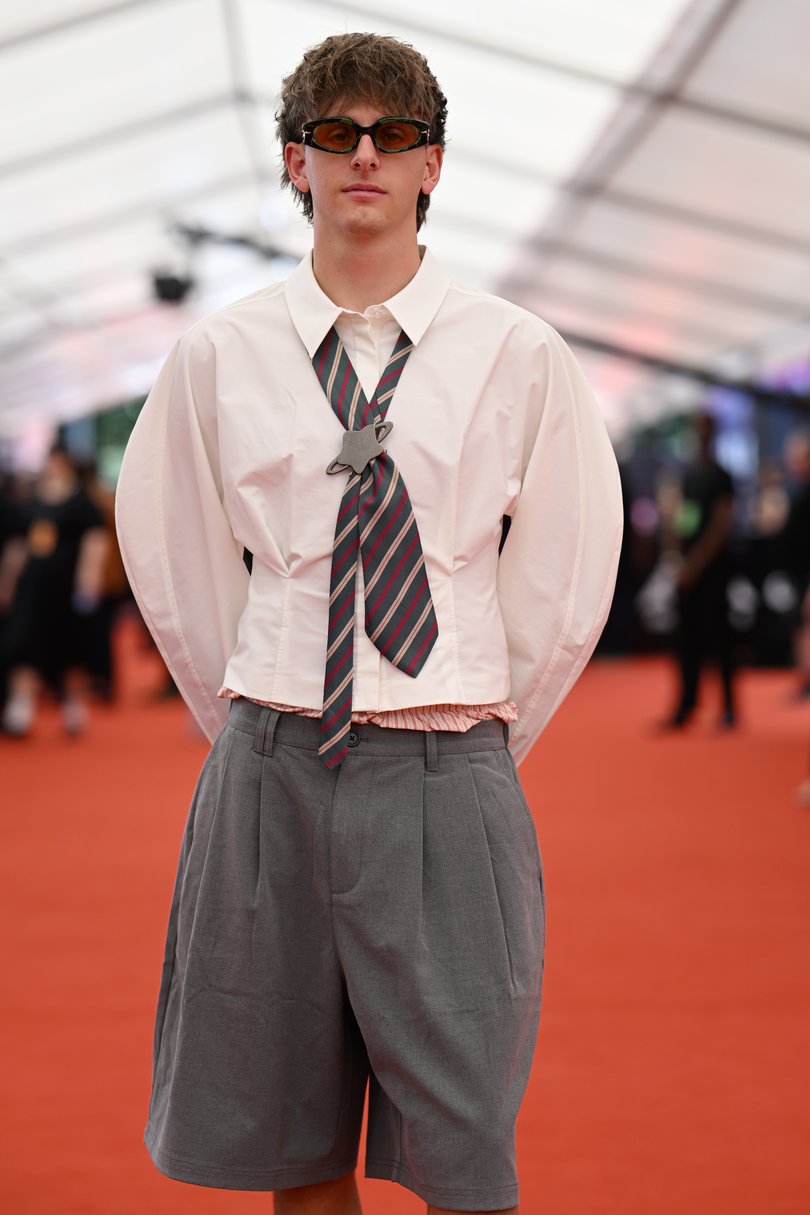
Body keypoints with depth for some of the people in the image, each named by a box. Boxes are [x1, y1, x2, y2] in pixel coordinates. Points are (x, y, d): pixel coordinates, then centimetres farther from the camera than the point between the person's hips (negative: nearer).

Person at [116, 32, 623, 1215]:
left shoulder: (518, 356, 0)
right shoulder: (219, 358, 4)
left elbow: (568, 579, 8)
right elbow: (172, 560, 16)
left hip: (445, 779, -1)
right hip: (271, 775, 2)